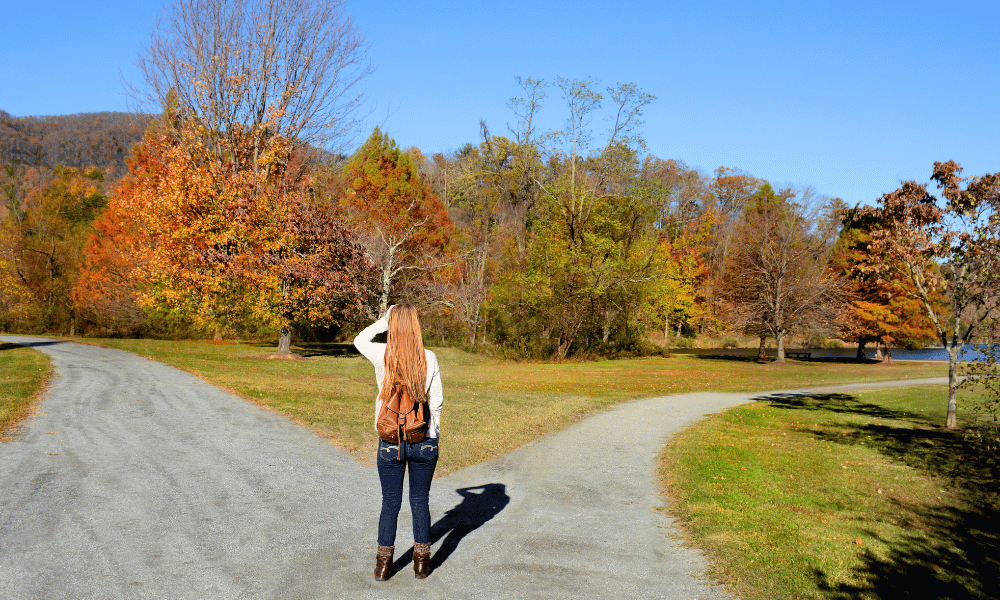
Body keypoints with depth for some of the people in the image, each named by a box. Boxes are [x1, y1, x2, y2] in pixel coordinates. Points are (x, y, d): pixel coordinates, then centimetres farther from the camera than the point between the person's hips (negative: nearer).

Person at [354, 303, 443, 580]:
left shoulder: (381, 356, -8)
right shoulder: (429, 358, -8)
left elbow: (359, 340, 14)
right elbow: (436, 401, -2)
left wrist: (384, 320, 16)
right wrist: (431, 433, 11)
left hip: (391, 441, 0)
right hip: (425, 441, 0)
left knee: (390, 502, 12)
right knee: (420, 501, 13)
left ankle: (384, 563, 22)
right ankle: (421, 562, 23)